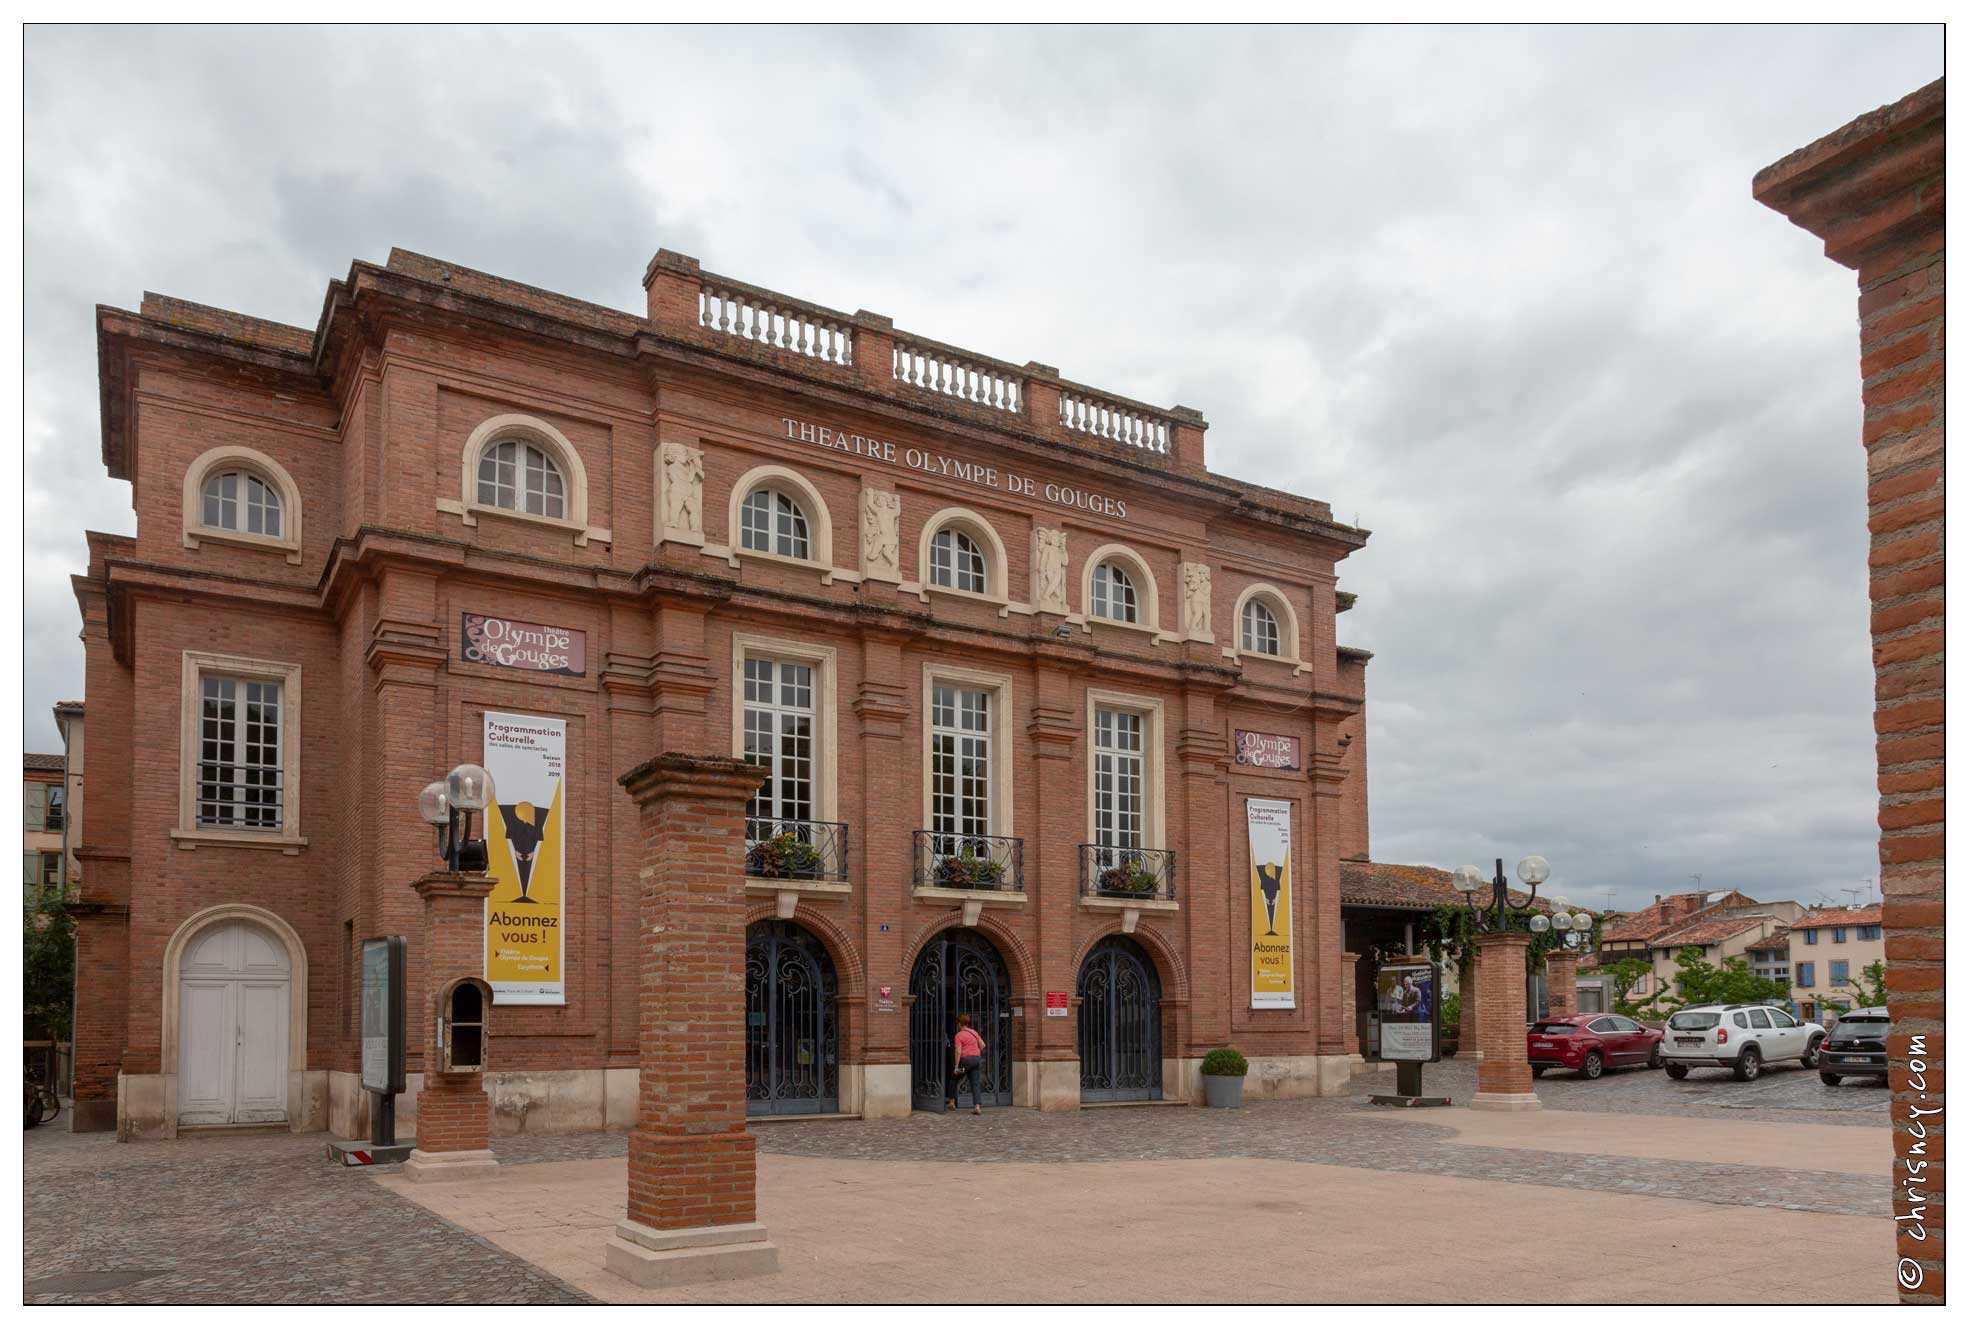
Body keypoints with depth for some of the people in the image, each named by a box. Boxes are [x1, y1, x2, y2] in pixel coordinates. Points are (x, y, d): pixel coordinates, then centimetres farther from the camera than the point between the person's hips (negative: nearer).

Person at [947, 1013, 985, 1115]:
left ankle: (951, 1102, 26)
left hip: (965, 1060, -5)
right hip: (977, 1059, 5)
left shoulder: (959, 1035, -9)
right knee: (976, 1084, 3)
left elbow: (958, 1051, -16)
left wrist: (956, 1067, -14)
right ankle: (978, 1107, -7)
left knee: (954, 1079, 18)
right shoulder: (974, 1032, 10)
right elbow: (982, 1044, 15)